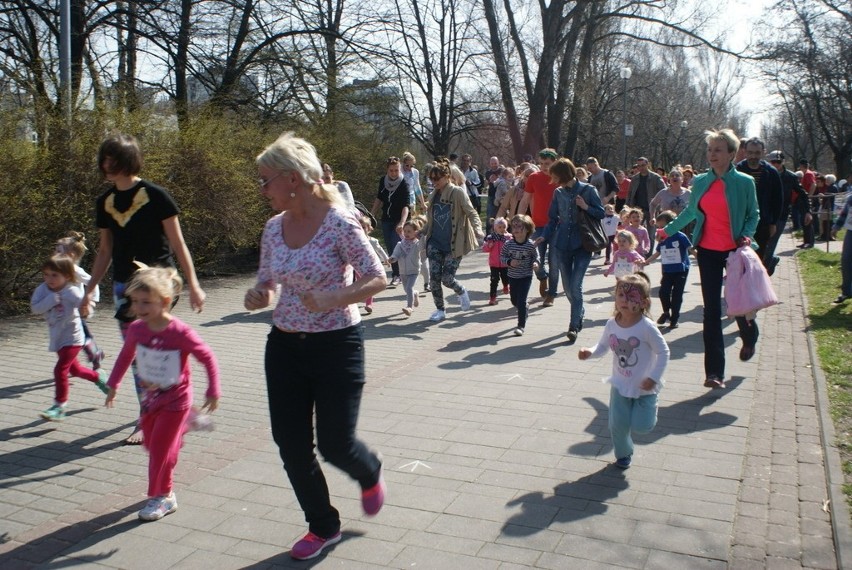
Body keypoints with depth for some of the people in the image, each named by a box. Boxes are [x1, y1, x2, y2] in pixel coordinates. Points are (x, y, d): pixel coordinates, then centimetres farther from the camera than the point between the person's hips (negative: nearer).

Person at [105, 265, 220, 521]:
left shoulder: (180, 332, -27)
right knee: (151, 442, 19)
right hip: (151, 397, 6)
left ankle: (162, 497, 16)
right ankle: (185, 422, 46)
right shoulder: (136, 329, -10)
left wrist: (213, 392, -14)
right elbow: (126, 356, 10)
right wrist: (113, 385, 16)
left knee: (160, 447, -2)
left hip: (175, 399, -6)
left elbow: (208, 358, -16)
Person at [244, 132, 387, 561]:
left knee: (334, 444, 0)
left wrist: (333, 299, -28)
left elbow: (378, 279, -13)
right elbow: (268, 284, 13)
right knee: (291, 445, 7)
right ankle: (323, 527, 30)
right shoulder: (274, 228, 3)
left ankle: (370, 475, 39)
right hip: (285, 345, 6)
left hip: (336, 345, -6)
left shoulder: (339, 223, -15)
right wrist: (258, 297, -10)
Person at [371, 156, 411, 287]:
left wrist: (402, 223, -42)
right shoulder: (383, 181, -1)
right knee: (390, 248, 8)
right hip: (386, 220, 5)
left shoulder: (404, 185, -17)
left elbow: (406, 206, -28)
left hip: (398, 221, -5)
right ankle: (396, 273, 18)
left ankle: (396, 275, -2)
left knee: (396, 246, -11)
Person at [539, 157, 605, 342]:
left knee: (575, 285, -12)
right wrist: (545, 236, -4)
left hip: (583, 245, -4)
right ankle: (580, 312, 35)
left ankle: (574, 325, -6)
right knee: (567, 286, 11)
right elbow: (553, 219, 10)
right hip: (562, 245, 4)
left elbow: (602, 213, 1)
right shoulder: (558, 193, 5)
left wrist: (586, 207, -16)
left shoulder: (588, 190, -4)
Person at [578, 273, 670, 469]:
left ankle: (647, 409, 30)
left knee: (641, 426, -5)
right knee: (618, 423, 1)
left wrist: (653, 377, -18)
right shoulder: (612, 324, -9)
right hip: (620, 385, 3)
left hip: (644, 387, -3)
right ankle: (623, 454, 27)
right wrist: (590, 352, -17)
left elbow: (663, 352, -16)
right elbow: (602, 346, 4)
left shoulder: (646, 327, -23)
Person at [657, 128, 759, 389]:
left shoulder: (745, 182, -6)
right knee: (711, 309, 0)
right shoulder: (700, 182, 3)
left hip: (735, 250, -2)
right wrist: (668, 230, 23)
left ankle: (749, 338, 47)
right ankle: (714, 371, 5)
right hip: (708, 250, 2)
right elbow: (691, 211, 18)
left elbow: (753, 215, 3)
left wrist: (747, 235, -15)